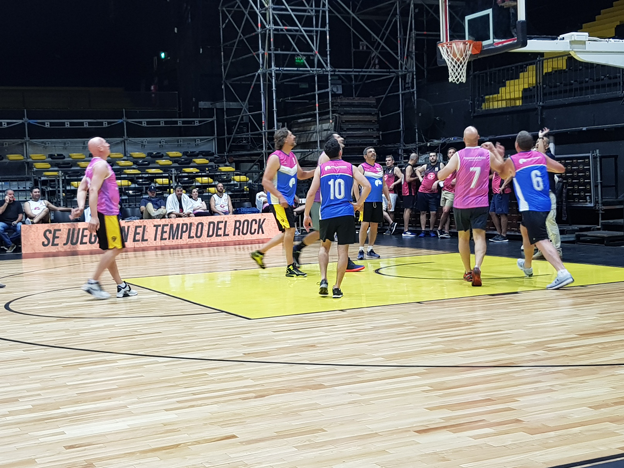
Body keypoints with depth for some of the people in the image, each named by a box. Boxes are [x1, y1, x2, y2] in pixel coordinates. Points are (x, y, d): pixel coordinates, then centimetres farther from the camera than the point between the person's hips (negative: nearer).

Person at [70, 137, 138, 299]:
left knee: (110, 250, 10)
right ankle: (93, 283, -12)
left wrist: (81, 206, -1)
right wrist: (94, 216, -26)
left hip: (106, 213, 10)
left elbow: (82, 188, 14)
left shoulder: (93, 165, 17)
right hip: (106, 213, -10)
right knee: (114, 249, -9)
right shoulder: (101, 165, -12)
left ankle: (121, 286, 14)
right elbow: (93, 190, -21)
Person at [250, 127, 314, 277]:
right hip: (278, 201, -9)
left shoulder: (292, 156, 12)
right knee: (290, 230, -10)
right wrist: (280, 197, -25)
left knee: (287, 233, 13)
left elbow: (301, 175, 22)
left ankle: (259, 253, 24)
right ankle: (290, 267, -4)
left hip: (288, 200, 9)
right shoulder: (275, 158, -14)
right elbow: (266, 181, -17)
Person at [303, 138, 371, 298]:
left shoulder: (321, 169, 5)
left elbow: (311, 193, -2)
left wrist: (306, 215, 6)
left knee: (324, 246, 20)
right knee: (343, 250, 4)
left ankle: (323, 280, 2)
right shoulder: (350, 167, 7)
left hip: (327, 214, 1)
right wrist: (358, 204, 8)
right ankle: (337, 288, 3)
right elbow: (367, 186, -4)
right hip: (346, 214, -1)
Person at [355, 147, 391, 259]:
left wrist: (388, 199, 13)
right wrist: (358, 201, -18)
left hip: (378, 201, 6)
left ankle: (370, 250, 14)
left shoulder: (379, 167, 15)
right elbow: (355, 185, -9)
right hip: (366, 201, -6)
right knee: (365, 225, -9)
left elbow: (384, 185, 19)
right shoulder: (361, 168, -3)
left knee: (375, 226, 7)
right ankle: (361, 250, -2)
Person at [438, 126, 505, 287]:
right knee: (479, 236, -7)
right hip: (481, 204, 0)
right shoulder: (488, 154, -2)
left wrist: (441, 170, 12)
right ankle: (477, 267, -32)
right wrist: (494, 150, 29)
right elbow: (502, 168, 17)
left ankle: (468, 272, 26)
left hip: (461, 204, 0)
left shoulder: (458, 156, -9)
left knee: (463, 237, 16)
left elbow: (441, 176, -11)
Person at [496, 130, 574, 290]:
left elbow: (503, 175, 16)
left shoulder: (512, 161, -6)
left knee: (541, 240, -15)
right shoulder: (540, 156, 7)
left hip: (530, 208, -7)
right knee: (525, 229, 31)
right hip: (545, 205, 7)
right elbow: (561, 169, 14)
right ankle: (527, 266, 48)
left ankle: (563, 273, -34)